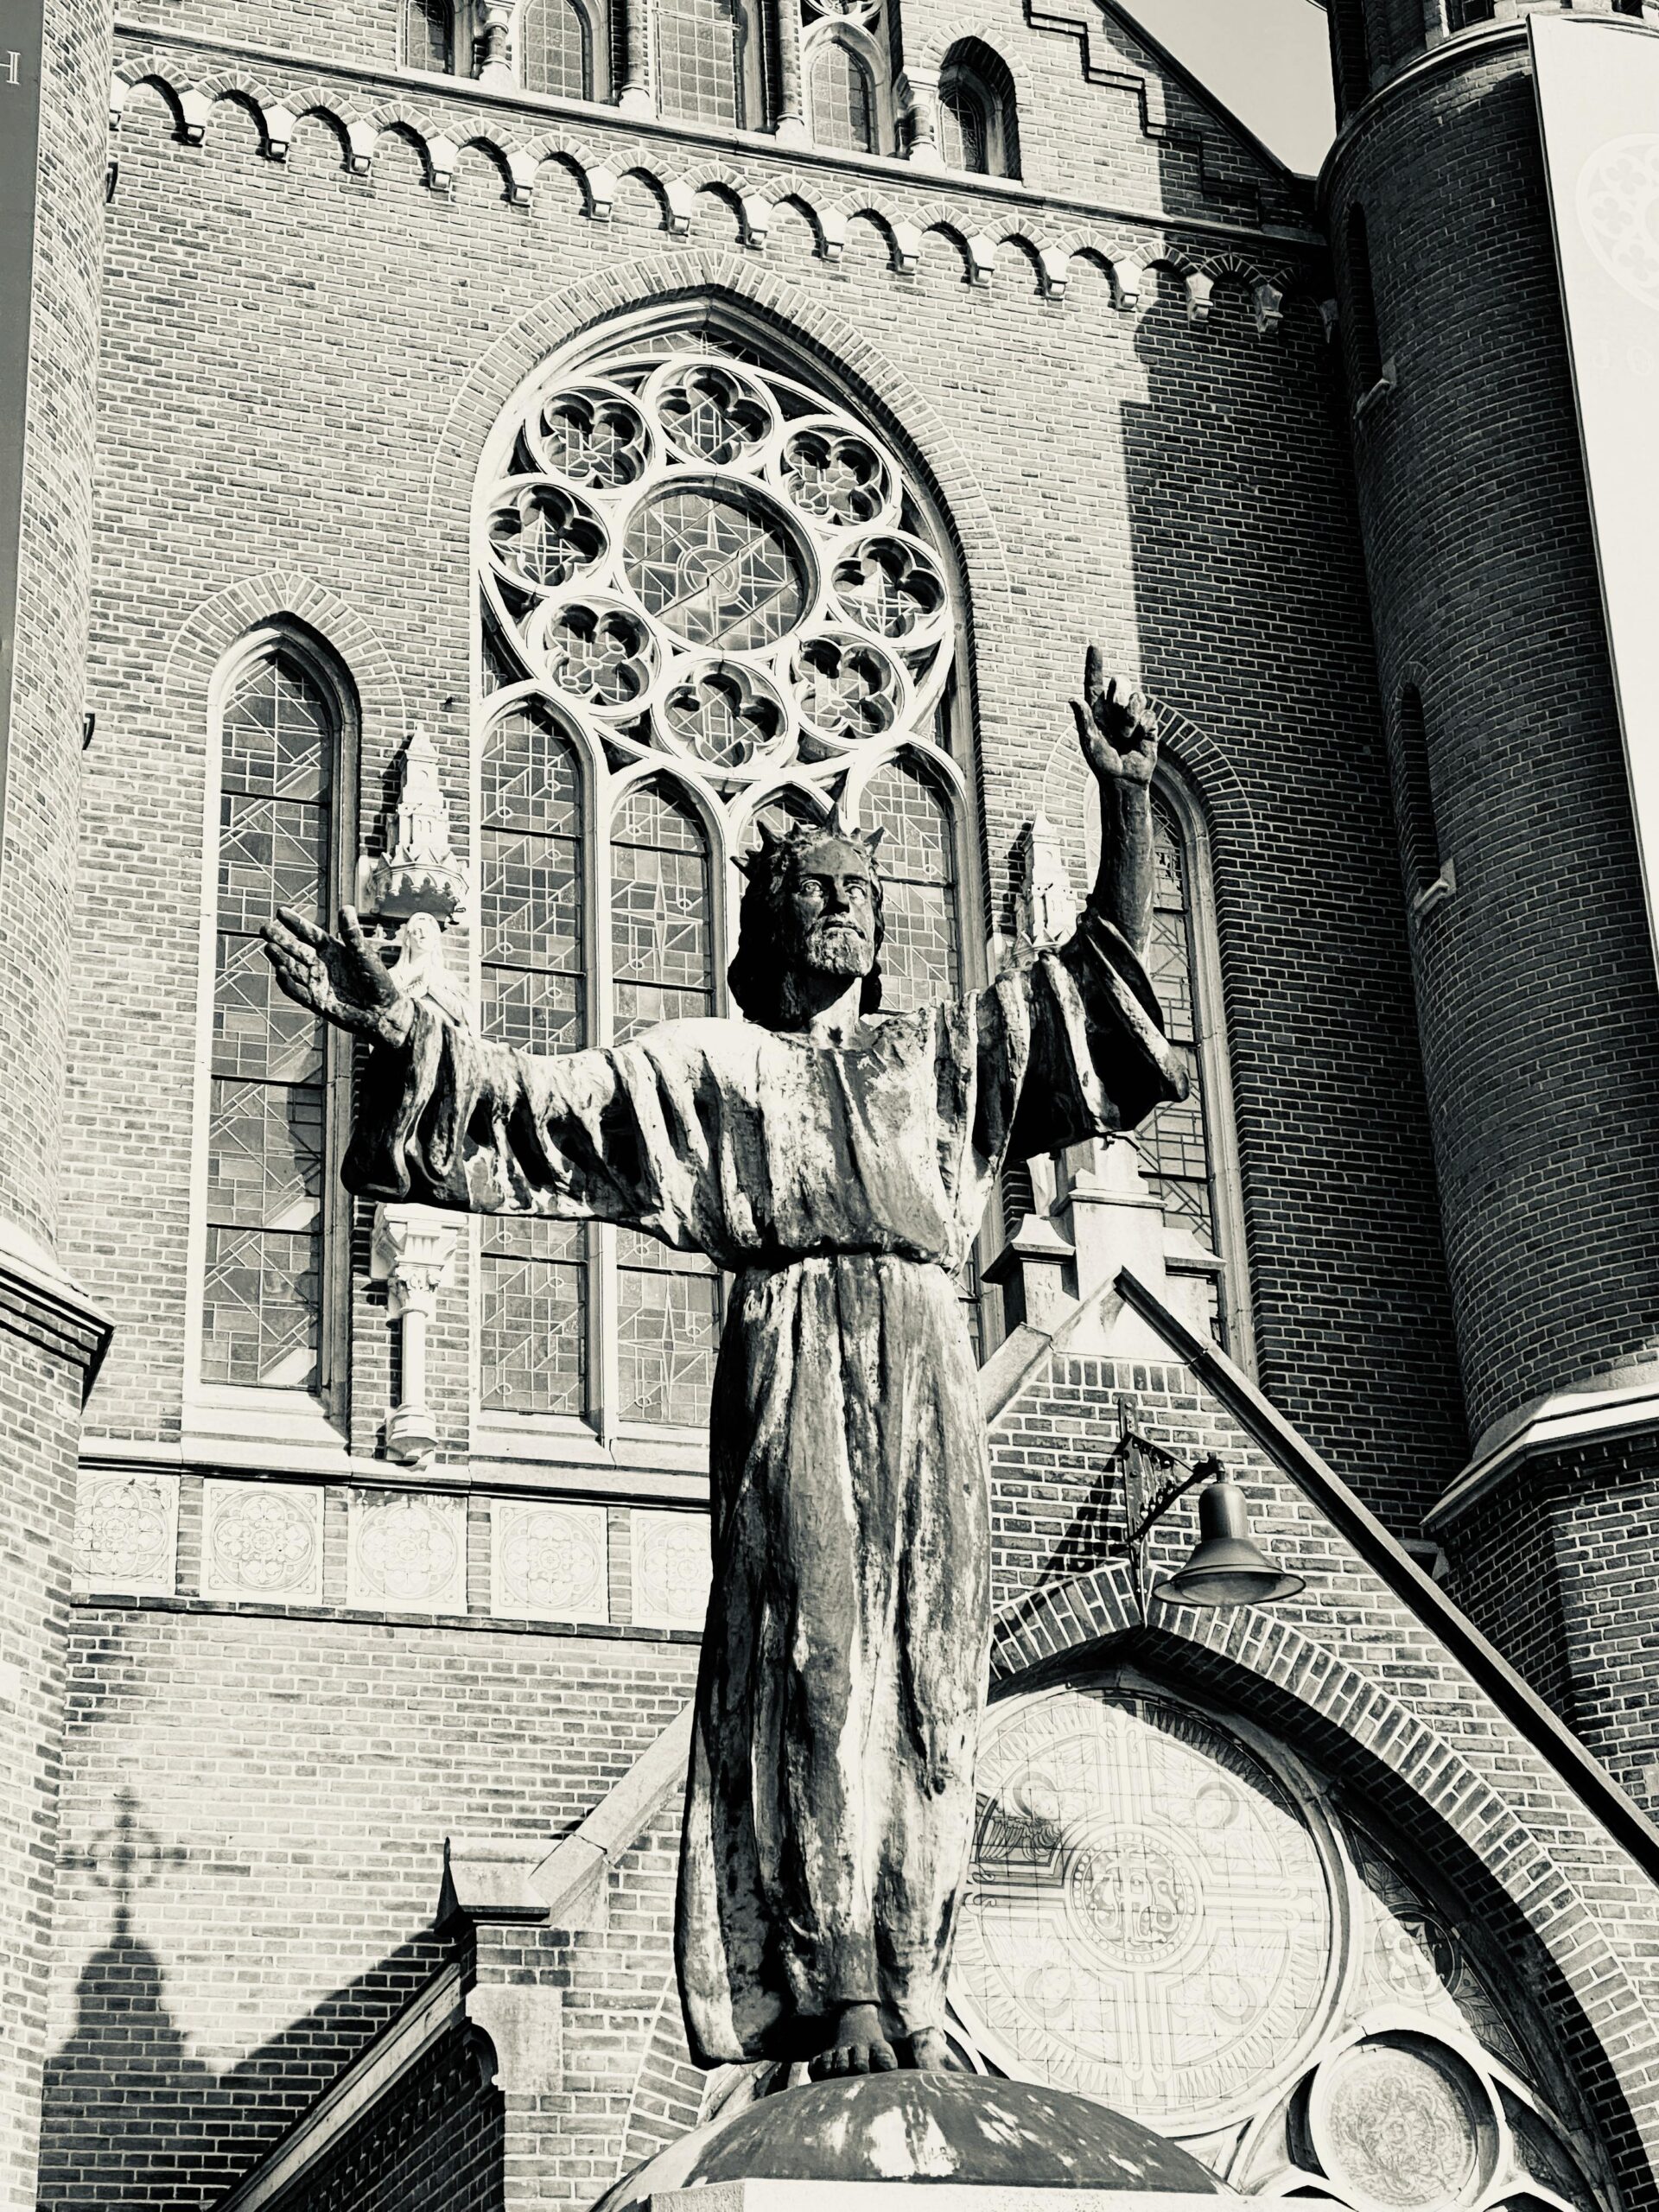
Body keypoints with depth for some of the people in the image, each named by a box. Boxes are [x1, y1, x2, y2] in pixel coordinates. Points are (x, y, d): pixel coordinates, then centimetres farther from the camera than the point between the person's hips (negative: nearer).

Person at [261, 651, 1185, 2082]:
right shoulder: (703, 1067, 20)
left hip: (930, 1374, 3)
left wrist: (1126, 803, 10)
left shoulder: (940, 1055, 26)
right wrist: (399, 1024, 1)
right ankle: (828, 1991, -18)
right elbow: (536, 1101, 13)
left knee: (929, 1676, -5)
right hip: (793, 1360, -3)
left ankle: (911, 1996, -6)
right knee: (809, 1656, -14)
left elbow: (1104, 975, 21)